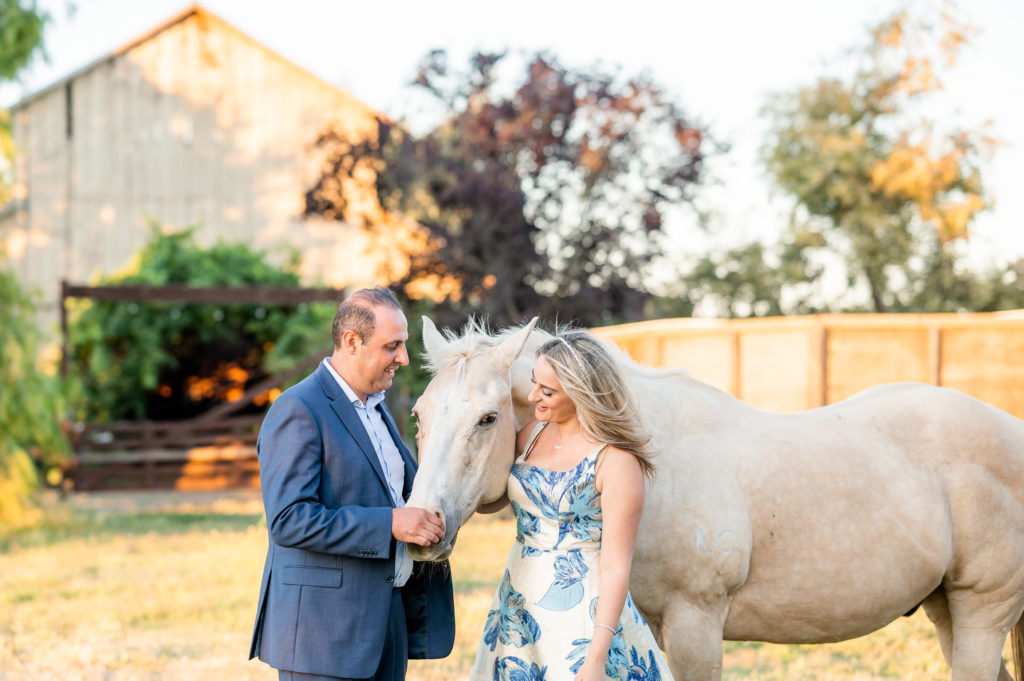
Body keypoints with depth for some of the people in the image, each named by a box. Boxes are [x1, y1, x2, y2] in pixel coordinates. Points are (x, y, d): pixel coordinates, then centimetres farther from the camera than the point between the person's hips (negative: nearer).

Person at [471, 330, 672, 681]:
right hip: (518, 610, 6)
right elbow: (487, 501, 10)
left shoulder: (616, 461, -17)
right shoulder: (532, 434, 3)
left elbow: (615, 568, -18)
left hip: (580, 611, -6)